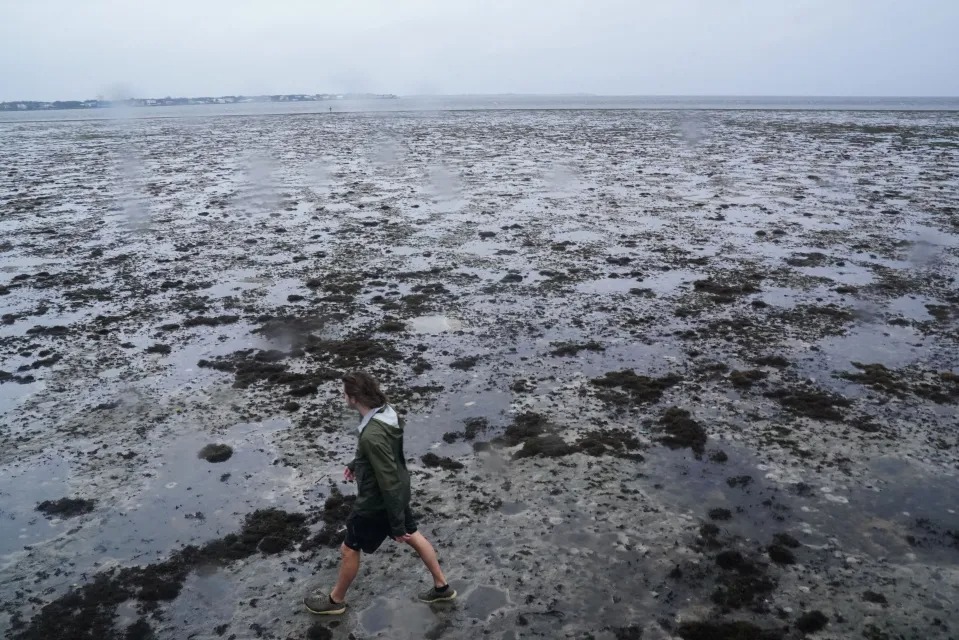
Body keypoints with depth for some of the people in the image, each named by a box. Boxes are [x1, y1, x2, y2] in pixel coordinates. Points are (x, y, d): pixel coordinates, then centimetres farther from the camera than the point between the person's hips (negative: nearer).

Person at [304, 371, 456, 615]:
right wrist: (355, 464, 23)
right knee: (413, 536, 25)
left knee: (349, 549, 15)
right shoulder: (386, 411, -10)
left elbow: (389, 482, -30)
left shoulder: (372, 435, -37)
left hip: (377, 502, -8)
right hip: (398, 493, 8)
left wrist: (397, 525, -21)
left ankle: (335, 600, 39)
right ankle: (442, 586, 40)